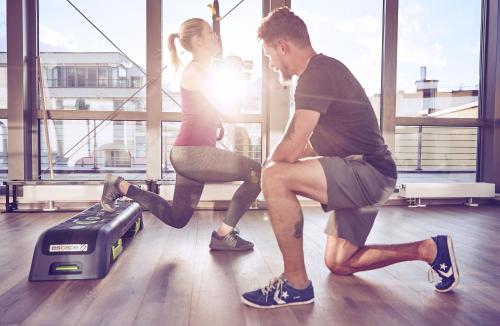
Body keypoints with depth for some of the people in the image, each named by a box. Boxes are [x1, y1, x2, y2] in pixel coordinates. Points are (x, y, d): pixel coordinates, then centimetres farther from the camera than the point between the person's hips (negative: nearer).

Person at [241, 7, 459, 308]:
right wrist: (273, 163, 11)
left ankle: (296, 284, -14)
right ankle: (429, 250, 23)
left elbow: (292, 148, -23)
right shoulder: (324, 71, 17)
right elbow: (311, 147, 21)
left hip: (369, 173, -10)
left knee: (275, 177, -26)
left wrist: (267, 168, -3)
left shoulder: (318, 72, -16)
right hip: (362, 178, 11)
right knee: (338, 264, 19)